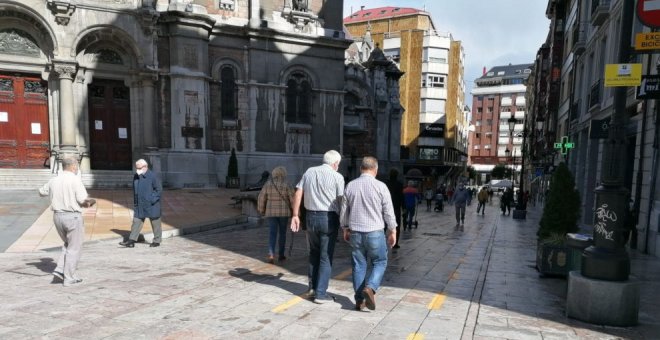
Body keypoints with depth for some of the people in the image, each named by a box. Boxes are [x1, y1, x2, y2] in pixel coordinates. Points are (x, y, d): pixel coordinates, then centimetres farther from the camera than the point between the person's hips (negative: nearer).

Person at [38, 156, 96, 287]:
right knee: (74, 249, 5)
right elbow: (83, 200, -18)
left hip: (57, 216, 6)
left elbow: (41, 192, 24)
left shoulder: (53, 180, 6)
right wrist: (90, 202, 3)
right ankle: (69, 278, 8)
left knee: (68, 245, 24)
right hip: (73, 217, -6)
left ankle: (60, 270, 12)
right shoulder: (75, 180, -13)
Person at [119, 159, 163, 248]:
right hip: (139, 205, 6)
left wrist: (152, 200, -18)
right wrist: (135, 202, 13)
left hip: (151, 206, -6)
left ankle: (157, 241, 18)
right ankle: (131, 240, 8)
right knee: (136, 221, 5)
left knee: (155, 223, 6)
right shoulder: (136, 176, 7)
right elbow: (135, 189, 19)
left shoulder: (152, 176, -14)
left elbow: (159, 189, -14)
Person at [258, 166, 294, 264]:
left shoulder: (267, 184, -2)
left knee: (272, 233, 2)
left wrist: (261, 211, 12)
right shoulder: (287, 186, -7)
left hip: (271, 212, 1)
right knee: (282, 233, 14)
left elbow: (261, 198, 0)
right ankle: (281, 255, 20)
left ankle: (271, 255, -14)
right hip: (284, 212, -1)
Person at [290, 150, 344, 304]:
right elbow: (341, 200, -7)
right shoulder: (337, 177, -5)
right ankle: (320, 293, 8)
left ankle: (312, 288, 25)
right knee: (326, 257, 5)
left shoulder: (309, 172, 7)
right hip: (328, 218, -4)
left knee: (314, 253, 20)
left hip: (311, 216, 4)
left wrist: (295, 215, 5)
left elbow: (298, 193, 3)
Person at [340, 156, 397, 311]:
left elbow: (344, 210, 9)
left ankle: (359, 300, 16)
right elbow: (388, 212, -5)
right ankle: (370, 288, -8)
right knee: (380, 262, 12)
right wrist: (392, 231, 7)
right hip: (375, 232, -3)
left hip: (355, 232, 3)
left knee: (358, 265, 11)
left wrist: (345, 229, 21)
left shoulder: (350, 186, 2)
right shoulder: (380, 186, -9)